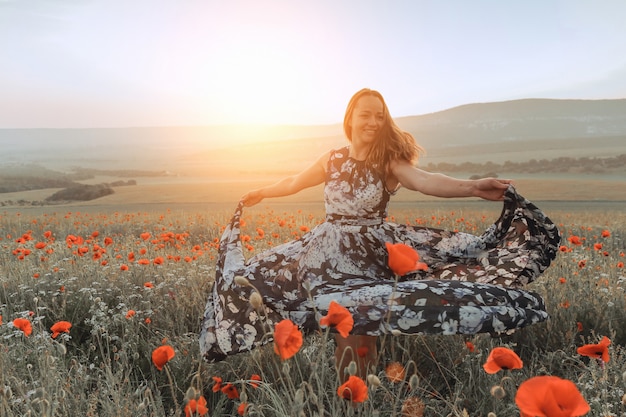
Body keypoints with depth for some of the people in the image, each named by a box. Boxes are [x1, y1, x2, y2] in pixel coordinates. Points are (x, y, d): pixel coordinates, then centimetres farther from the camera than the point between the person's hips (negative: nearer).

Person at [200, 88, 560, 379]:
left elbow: (425, 180, -30)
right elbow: (295, 182, 17)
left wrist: (472, 187, -48)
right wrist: (262, 193, 32)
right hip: (332, 250, 3)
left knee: (368, 328, -9)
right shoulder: (332, 160, 0)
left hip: (374, 251, -3)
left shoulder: (389, 161, -11)